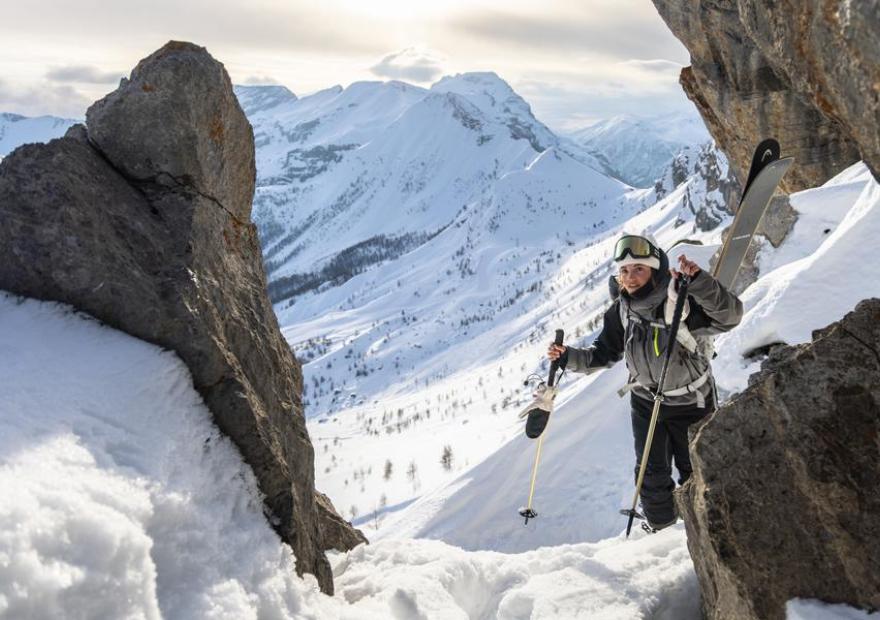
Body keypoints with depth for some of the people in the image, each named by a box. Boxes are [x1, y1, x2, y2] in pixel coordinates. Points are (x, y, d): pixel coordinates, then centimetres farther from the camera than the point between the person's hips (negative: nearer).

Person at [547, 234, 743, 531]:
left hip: (690, 402, -3)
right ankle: (660, 527, 38)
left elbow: (729, 316, -40)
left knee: (694, 469, 17)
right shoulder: (622, 310, -9)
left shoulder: (684, 301, -26)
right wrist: (569, 357, -15)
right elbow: (605, 353, 1)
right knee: (651, 473, 13)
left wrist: (698, 281, -54)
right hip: (645, 402, 4)